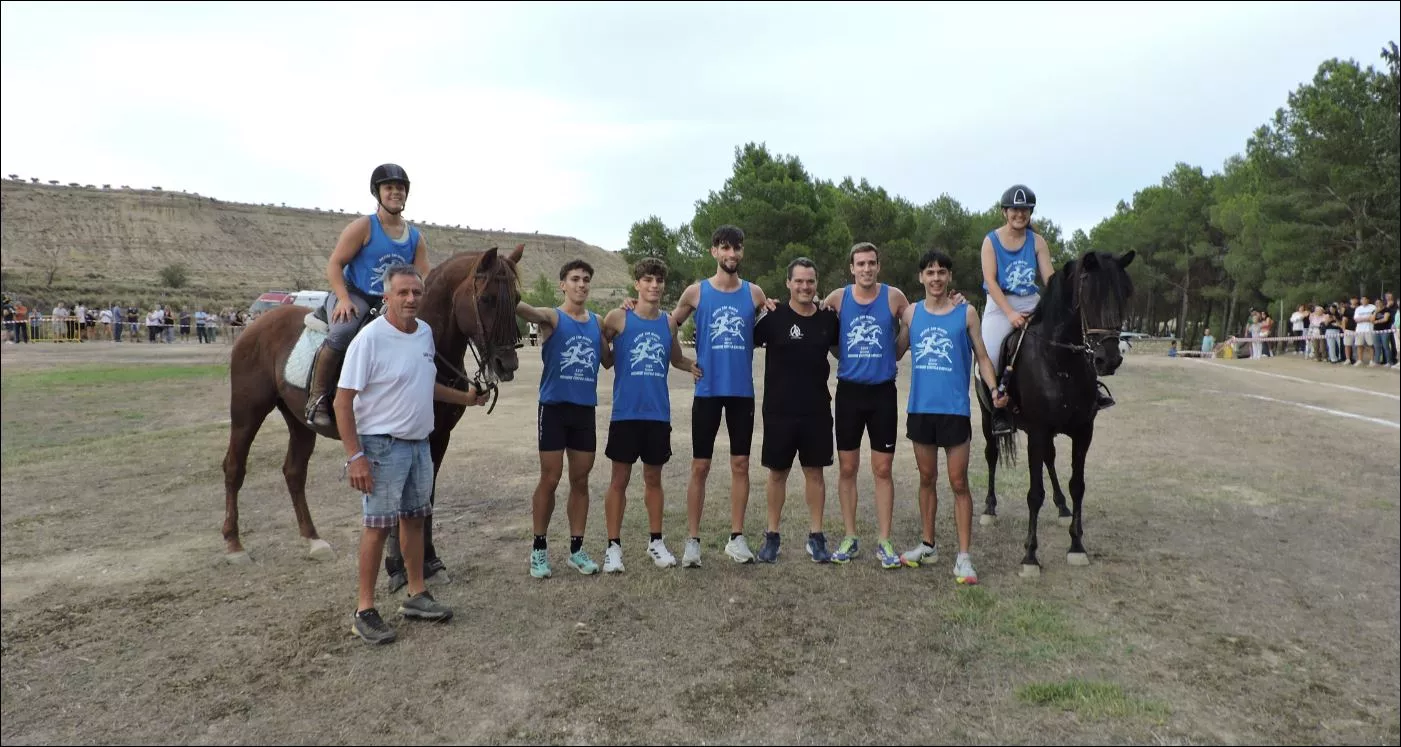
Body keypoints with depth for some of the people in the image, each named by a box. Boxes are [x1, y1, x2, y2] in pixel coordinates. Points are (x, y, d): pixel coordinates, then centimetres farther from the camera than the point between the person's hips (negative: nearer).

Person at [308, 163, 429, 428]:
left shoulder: (416, 238, 9)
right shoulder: (363, 227, -4)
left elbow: (424, 277, 9)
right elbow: (334, 264, -6)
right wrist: (343, 299, -21)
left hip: (391, 304, 5)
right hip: (356, 296, -5)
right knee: (342, 334, -33)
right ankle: (317, 397, -18)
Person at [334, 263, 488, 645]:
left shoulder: (425, 332, 4)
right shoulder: (370, 339, -18)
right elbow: (343, 402, -18)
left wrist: (464, 398, 21)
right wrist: (355, 457, -22)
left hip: (419, 442, 7)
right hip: (382, 445, -7)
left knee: (415, 517, 15)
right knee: (379, 525, -1)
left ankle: (416, 596, 28)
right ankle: (365, 611, 11)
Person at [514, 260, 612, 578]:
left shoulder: (598, 323, 10)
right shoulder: (552, 317, -4)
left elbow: (608, 362, 18)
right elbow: (523, 309, -25)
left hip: (585, 409, 4)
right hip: (554, 408, -4)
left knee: (580, 480, 8)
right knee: (550, 479, 0)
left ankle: (576, 549, 19)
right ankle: (539, 548, 15)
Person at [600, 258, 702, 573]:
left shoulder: (669, 322, 6)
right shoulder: (618, 318, -5)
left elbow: (676, 358, 18)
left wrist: (692, 365, 0)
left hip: (658, 413, 3)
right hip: (626, 413, -3)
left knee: (654, 478, 13)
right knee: (620, 479, 4)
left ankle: (656, 541, 25)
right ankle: (613, 545, 14)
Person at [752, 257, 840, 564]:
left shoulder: (828, 318, 3)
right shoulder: (774, 316, -6)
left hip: (817, 410, 2)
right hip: (779, 410, -2)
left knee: (814, 471, 8)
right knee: (777, 472, 8)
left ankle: (816, 536, 18)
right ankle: (772, 535, 20)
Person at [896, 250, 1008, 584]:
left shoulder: (966, 312, -1)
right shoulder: (911, 313, 5)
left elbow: (982, 357, 1)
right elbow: (896, 352, 14)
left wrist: (994, 389, -14)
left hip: (954, 409, -3)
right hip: (920, 409, 3)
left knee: (958, 483, 0)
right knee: (926, 478, 14)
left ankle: (963, 556, 6)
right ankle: (928, 546, 27)